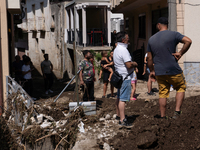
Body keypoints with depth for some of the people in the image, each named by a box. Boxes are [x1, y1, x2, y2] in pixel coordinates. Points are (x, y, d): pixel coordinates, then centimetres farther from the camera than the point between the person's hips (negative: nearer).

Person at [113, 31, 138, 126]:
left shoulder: (116, 50, 13)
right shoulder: (123, 50, -19)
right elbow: (129, 65, -26)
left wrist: (131, 63, 19)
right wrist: (135, 64, -4)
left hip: (119, 76, 10)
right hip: (125, 77, -10)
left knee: (119, 97, 18)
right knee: (123, 99, -10)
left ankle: (118, 115, 30)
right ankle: (122, 120, -10)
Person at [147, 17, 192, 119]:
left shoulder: (151, 39, 8)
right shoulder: (173, 35, -4)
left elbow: (149, 58, 10)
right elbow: (188, 41, -20)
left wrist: (152, 71, 19)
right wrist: (180, 53, -10)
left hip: (159, 72, 3)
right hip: (173, 70, -3)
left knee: (163, 93, 12)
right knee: (181, 88, 15)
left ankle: (162, 117, 14)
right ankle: (177, 111, 2)